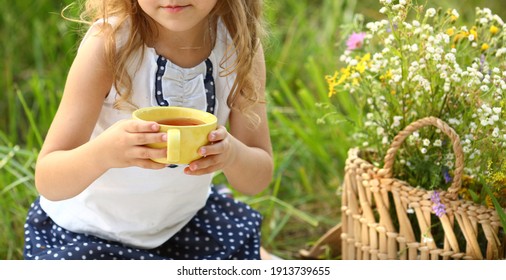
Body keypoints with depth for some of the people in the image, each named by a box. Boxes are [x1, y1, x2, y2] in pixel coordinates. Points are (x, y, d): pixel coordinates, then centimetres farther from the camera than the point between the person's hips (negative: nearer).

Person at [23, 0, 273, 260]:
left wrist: (232, 153, -38)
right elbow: (48, 181, -27)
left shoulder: (241, 43, -17)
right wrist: (103, 152, -50)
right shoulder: (108, 42, -27)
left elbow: (259, 177, -14)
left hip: (186, 222, 4)